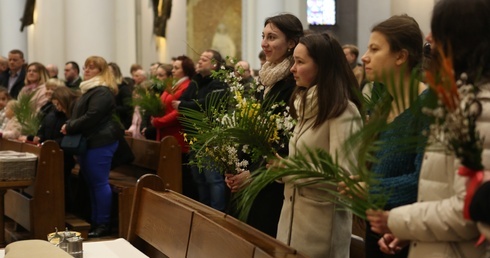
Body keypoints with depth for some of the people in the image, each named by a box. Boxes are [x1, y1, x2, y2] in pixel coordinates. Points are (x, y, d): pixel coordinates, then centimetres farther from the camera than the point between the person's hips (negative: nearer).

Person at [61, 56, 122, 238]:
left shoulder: (102, 92, -15)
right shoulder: (89, 90, 20)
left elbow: (91, 117, -23)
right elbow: (79, 114, 23)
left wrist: (70, 127, -12)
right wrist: (69, 125, 3)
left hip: (100, 142, -11)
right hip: (89, 141, 11)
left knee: (100, 183, -7)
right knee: (91, 183, 13)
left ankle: (104, 224, -1)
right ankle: (94, 221, 21)